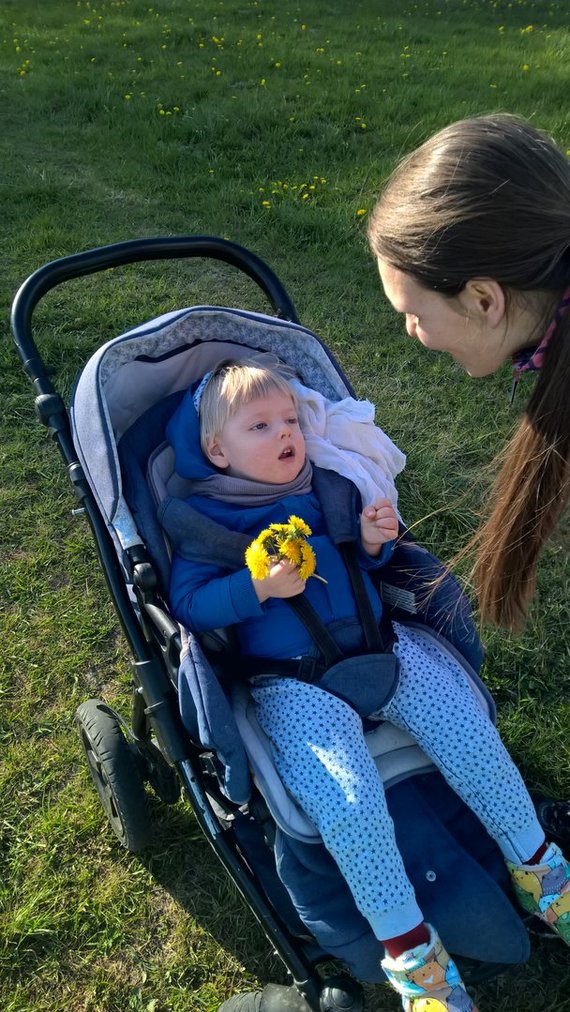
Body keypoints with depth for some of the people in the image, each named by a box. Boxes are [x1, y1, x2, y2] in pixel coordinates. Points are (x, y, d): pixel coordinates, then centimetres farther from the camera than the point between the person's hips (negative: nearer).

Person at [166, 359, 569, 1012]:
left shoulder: (322, 489, 14)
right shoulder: (204, 518, 0)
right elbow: (187, 604, -6)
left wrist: (374, 542, 0)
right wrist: (258, 586, -20)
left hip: (379, 646, 5)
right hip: (291, 682, -4)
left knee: (470, 732, -8)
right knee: (346, 801, -24)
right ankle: (407, 949, -1)